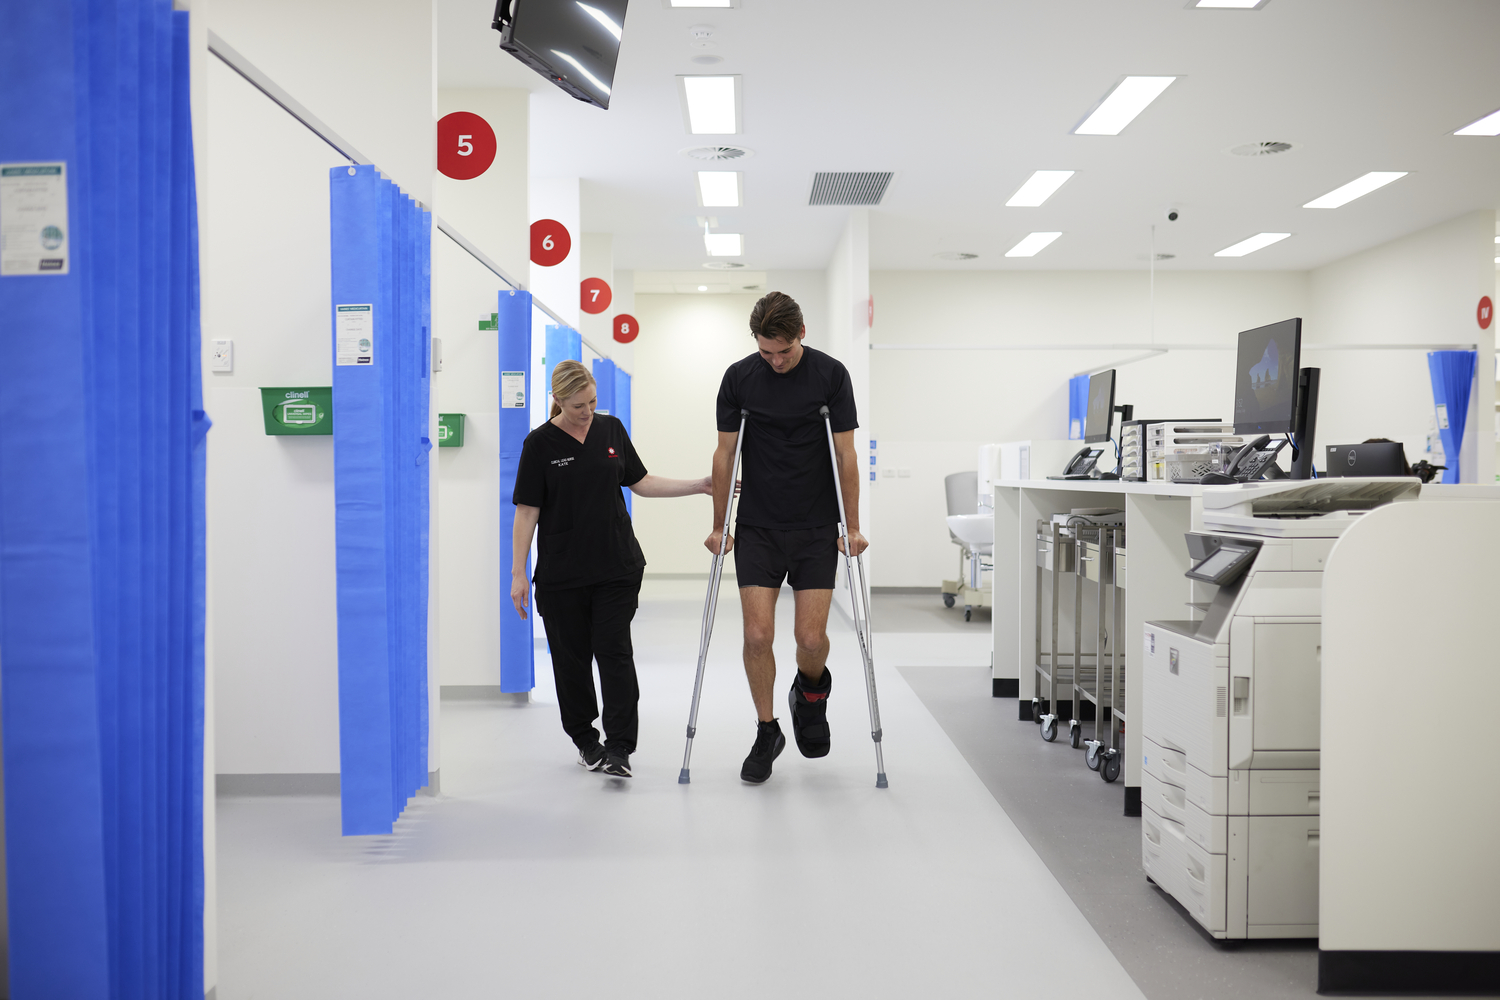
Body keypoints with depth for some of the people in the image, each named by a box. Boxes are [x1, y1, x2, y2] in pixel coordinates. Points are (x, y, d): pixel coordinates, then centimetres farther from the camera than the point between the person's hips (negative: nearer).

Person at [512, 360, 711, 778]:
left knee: (614, 650, -5)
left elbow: (640, 482, 13)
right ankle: (584, 739, 24)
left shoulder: (612, 429, 5)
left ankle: (619, 746, -2)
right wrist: (518, 574, -8)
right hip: (561, 573, -2)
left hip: (617, 566, 2)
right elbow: (527, 511, -5)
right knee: (571, 656, 7)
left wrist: (699, 486, 6)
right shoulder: (540, 444, -5)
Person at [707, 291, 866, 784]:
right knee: (758, 635, -6)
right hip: (757, 527, 1)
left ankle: (811, 690, 28)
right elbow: (725, 454, 3)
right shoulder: (738, 378, -3)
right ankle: (767, 732, 13)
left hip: (816, 528, -1)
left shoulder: (831, 374, -6)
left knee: (811, 638, -6)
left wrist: (852, 527, -4)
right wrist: (719, 526, 3)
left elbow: (845, 455, -3)